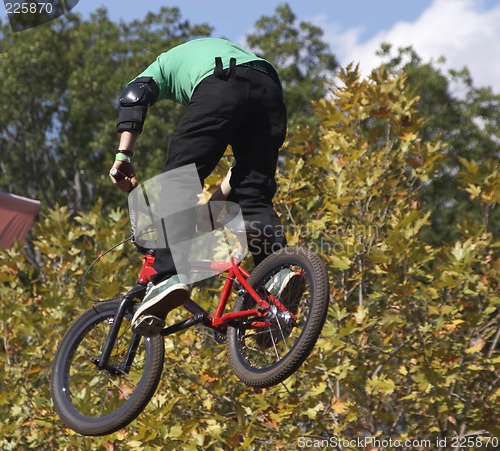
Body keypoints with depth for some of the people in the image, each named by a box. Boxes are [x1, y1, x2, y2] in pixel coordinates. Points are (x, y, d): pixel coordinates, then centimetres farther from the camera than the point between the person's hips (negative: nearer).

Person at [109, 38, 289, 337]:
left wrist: (123, 156, 0)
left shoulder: (167, 63, 37)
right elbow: (250, 157, 39)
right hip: (271, 87, 5)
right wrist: (217, 201, 40)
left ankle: (168, 277, -22)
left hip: (220, 86, -5)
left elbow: (135, 95, 10)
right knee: (256, 196, 10)